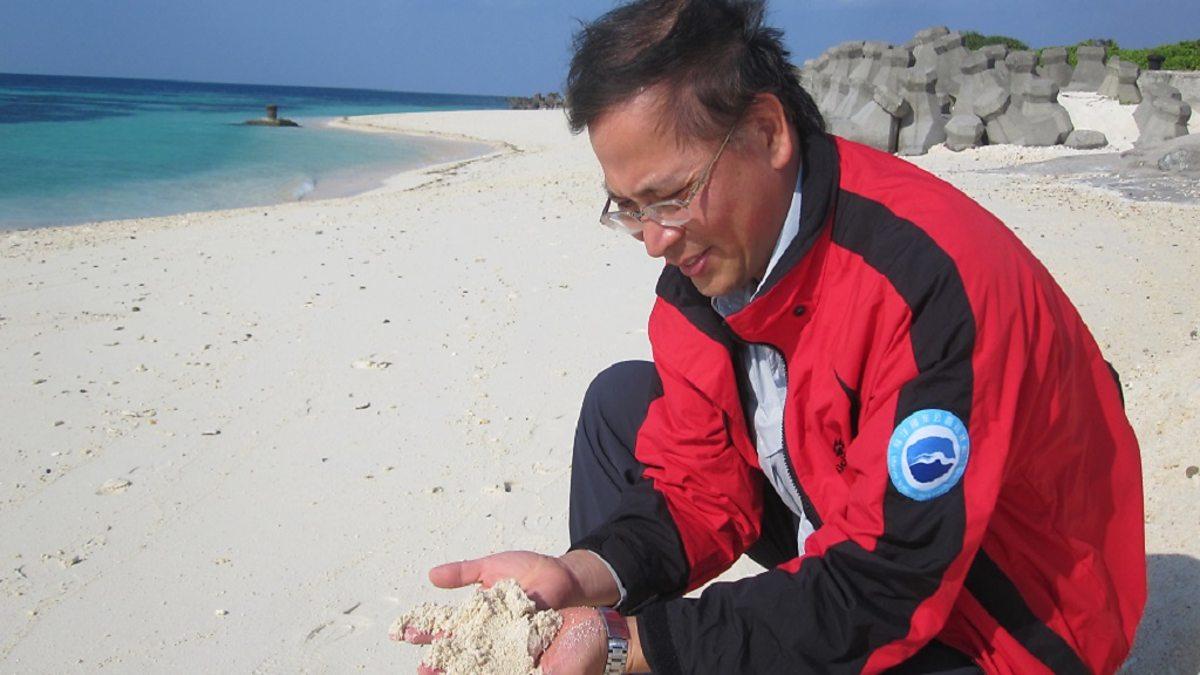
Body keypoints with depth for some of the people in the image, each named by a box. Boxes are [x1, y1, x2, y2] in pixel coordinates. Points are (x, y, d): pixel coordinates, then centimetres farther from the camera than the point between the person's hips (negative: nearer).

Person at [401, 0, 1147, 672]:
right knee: (624, 401, 0)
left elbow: (880, 591, -30)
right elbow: (700, 487, -4)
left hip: (1004, 607, -7)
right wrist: (582, 578, -22)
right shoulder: (705, 254, -9)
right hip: (840, 518, 7)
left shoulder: (926, 274, -32)